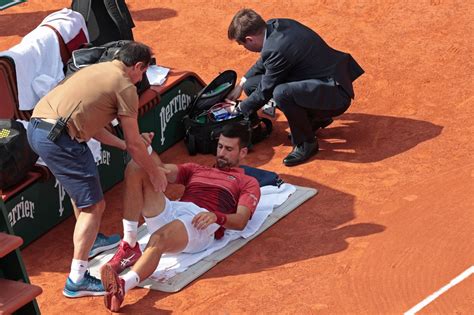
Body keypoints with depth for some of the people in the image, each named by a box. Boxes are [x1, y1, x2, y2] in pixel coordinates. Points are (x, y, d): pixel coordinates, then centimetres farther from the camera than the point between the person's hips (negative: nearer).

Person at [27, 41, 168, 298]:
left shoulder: (97, 70, 24)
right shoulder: (125, 87, -1)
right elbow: (135, 144, 2)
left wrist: (125, 143, 30)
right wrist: (155, 173, 16)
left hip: (36, 127, 10)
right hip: (58, 138, -10)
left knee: (81, 184, 32)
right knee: (93, 206, -2)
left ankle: (89, 237, 52)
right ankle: (77, 280, -4)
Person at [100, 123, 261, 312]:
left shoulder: (248, 183, 23)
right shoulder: (195, 170, 38)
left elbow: (240, 221, 4)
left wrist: (216, 216, -18)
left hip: (200, 224, -5)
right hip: (169, 210, 5)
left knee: (158, 239, -39)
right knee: (136, 168, -16)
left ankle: (121, 287, -62)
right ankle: (129, 246, -24)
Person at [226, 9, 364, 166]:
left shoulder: (277, 49, -27)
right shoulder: (275, 25, -2)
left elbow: (264, 93, -14)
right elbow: (264, 61, 20)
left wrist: (239, 109, 2)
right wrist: (240, 85, 19)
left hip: (335, 95, -10)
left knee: (281, 93, -36)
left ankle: (306, 143, -10)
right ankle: (315, 118, 17)